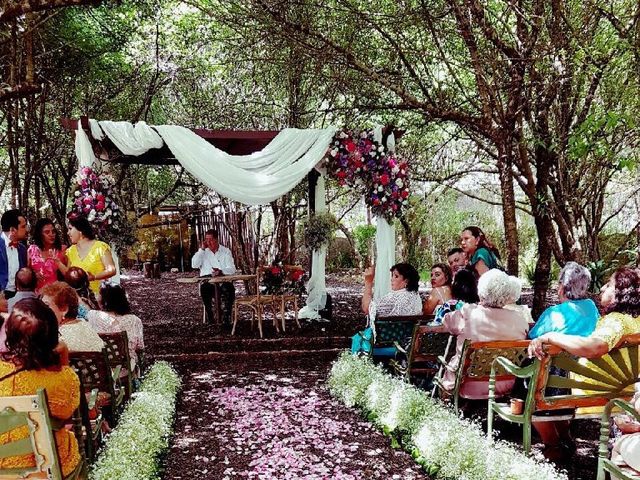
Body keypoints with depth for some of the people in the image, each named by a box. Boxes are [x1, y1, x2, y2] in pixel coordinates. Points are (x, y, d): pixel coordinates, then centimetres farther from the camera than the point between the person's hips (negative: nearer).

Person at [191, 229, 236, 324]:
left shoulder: (226, 251, 11)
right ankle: (209, 315, -22)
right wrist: (202, 249, -3)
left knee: (229, 288, -33)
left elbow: (232, 269, 0)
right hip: (207, 280, 1)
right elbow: (194, 265, -3)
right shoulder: (203, 252, 14)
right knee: (205, 288, -34)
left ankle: (227, 317, -24)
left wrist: (221, 271, -21)